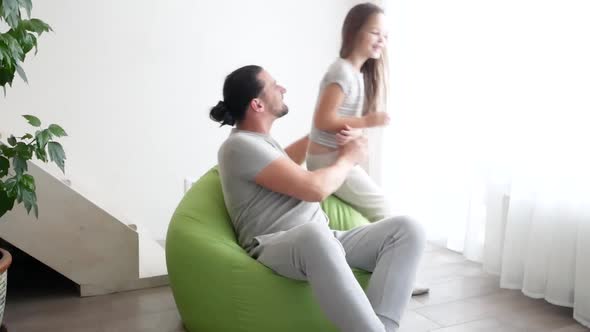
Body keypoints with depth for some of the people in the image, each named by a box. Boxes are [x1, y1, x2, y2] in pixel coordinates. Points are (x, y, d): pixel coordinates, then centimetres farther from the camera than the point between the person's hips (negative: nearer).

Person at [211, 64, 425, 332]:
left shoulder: (258, 139, 21)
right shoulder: (239, 145, -10)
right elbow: (315, 188, -17)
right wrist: (348, 158, 1)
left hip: (320, 241, 9)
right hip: (275, 248, -9)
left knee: (407, 229, -13)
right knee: (314, 235, -45)